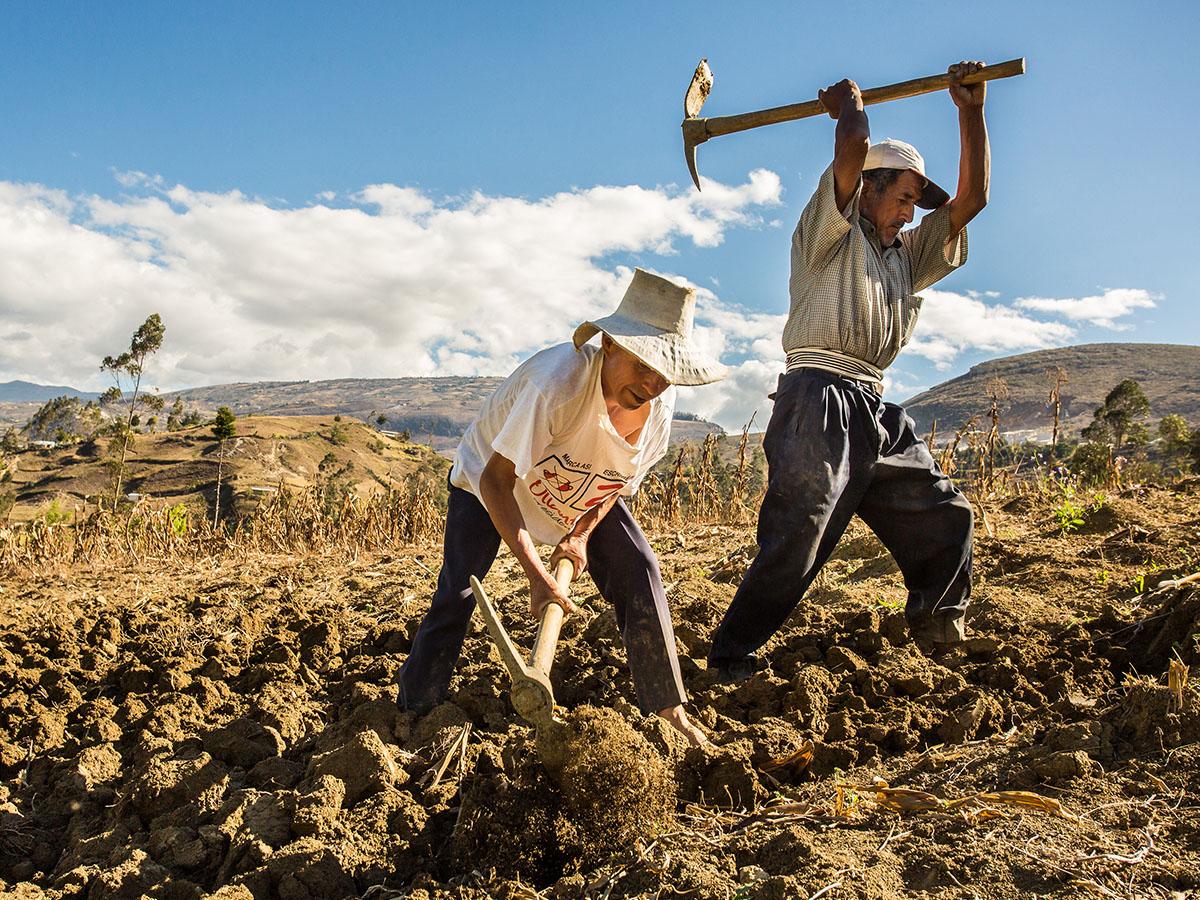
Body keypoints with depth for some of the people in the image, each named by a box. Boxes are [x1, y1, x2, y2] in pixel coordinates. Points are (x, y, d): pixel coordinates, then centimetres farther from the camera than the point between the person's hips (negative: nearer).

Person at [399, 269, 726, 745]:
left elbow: (621, 477, -3)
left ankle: (668, 708, 4)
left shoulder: (659, 404, -23)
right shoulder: (556, 381, -43)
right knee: (456, 593, -14)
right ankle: (415, 714, 6)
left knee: (639, 573, -8)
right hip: (489, 478, -4)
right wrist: (536, 574, -40)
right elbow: (496, 480, -36)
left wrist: (582, 534, -17)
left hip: (582, 494, 5)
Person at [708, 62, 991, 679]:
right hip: (819, 400, -8)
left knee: (944, 517, 10)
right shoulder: (830, 233, 8)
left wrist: (970, 110, 18)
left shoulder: (906, 255, 28)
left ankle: (939, 638, 25)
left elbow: (971, 198, 20)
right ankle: (731, 656, -7)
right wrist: (848, 106, 13)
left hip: (876, 412, 8)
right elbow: (853, 148, -8)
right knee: (795, 541, -14)